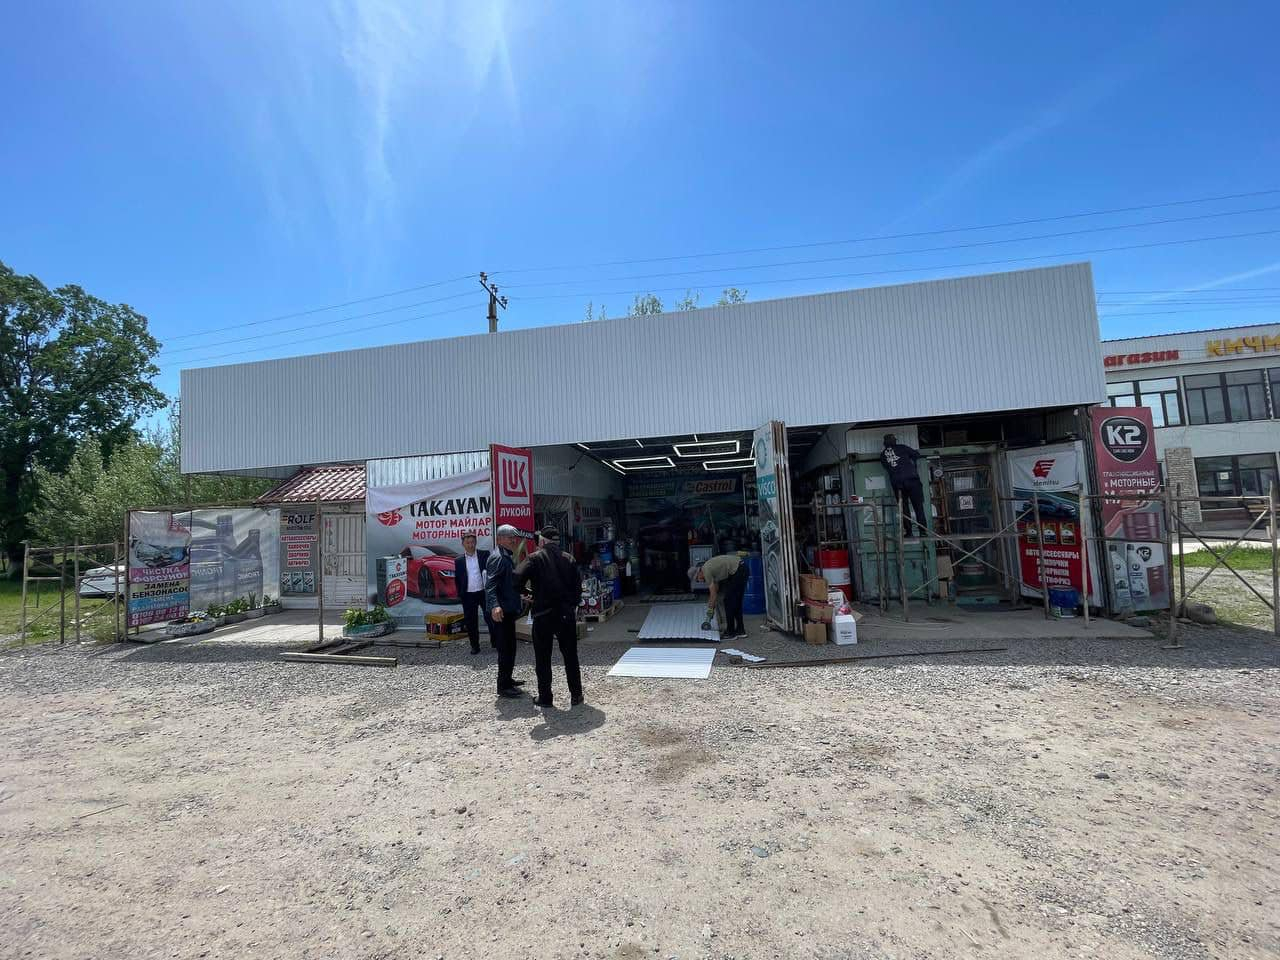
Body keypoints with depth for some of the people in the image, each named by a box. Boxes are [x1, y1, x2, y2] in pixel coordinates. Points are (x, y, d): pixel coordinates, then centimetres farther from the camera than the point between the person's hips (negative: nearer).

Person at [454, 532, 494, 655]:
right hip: (468, 595, 2)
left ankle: (495, 643, 19)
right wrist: (460, 594, 4)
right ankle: (475, 646, 20)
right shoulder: (458, 561, 6)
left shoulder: (485, 555, 0)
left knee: (491, 618, 2)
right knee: (471, 622, 7)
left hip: (484, 592, -2)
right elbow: (457, 579, 10)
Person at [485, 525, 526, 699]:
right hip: (502, 611, -10)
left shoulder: (506, 557, 17)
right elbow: (490, 584, -26)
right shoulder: (497, 557, -14)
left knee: (509, 647, 18)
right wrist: (495, 606, -39)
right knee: (506, 648, -4)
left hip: (509, 610, 10)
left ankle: (507, 680, 30)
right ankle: (503, 687, 4)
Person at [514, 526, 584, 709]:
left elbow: (518, 579, -17)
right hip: (566, 614, 3)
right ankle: (576, 695, 19)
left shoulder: (535, 558, -7)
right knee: (571, 656, 14)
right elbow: (578, 586, 4)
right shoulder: (568, 559, 3)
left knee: (542, 659, 11)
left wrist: (523, 592, 3)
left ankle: (545, 697, 16)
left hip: (543, 615, -3)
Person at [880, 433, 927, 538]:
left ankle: (908, 532, 3)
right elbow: (917, 455, 9)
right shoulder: (901, 448, 5)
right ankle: (923, 530, 0)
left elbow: (886, 468, 14)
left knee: (904, 509, 6)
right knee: (918, 506, 3)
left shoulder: (882, 455, 11)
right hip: (911, 479, -2)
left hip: (896, 483, 2)